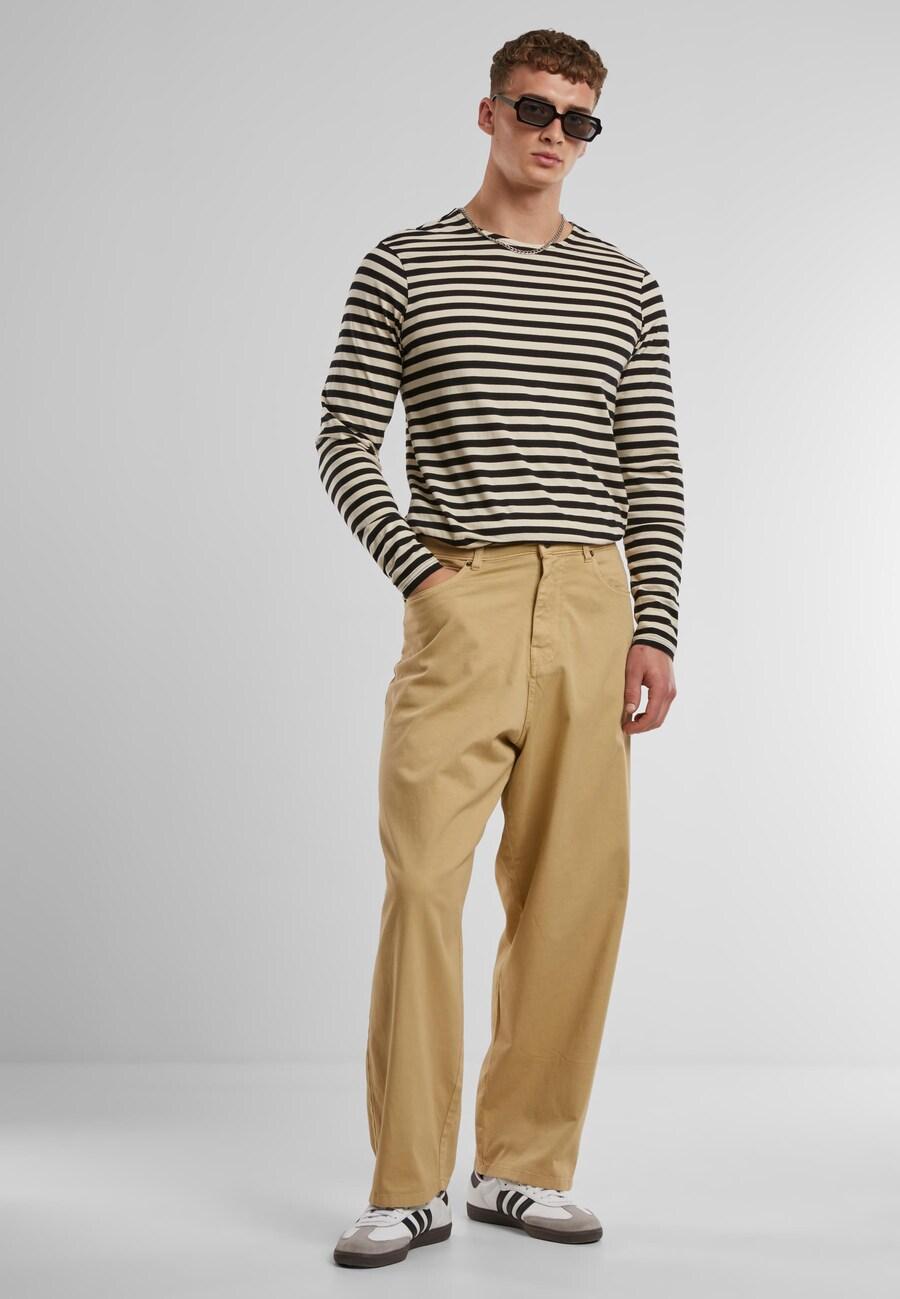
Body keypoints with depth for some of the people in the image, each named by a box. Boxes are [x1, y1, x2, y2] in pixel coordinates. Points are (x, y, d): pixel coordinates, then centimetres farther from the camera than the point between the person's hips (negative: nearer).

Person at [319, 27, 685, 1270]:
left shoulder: (627, 290, 14)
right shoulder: (403, 268, 7)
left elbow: (653, 472, 11)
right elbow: (345, 443, 5)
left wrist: (654, 629, 2)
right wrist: (422, 573, -7)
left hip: (591, 606, 3)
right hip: (461, 603, -3)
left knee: (577, 889, 2)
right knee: (425, 878, -10)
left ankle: (523, 1166, 14)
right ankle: (410, 1187, -1)